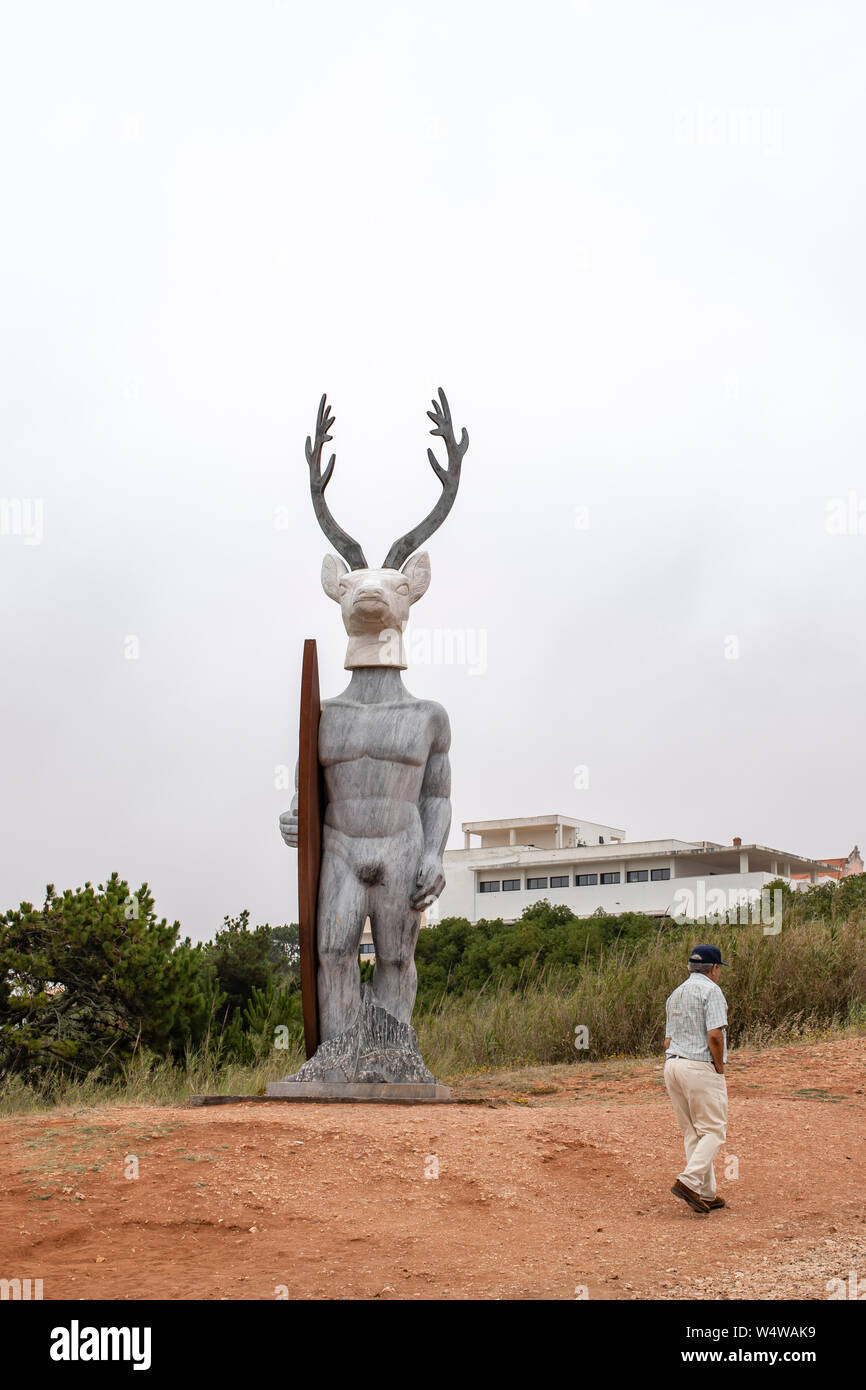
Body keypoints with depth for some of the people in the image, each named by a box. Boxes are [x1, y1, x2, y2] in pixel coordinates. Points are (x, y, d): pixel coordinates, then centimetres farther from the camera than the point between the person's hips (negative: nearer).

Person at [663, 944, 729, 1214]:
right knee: (713, 1130, -2)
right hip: (701, 1067, -8)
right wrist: (720, 1068, -7)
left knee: (692, 1132, 11)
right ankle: (689, 1181, -18)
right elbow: (714, 1035, -18)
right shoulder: (710, 990, -7)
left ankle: (706, 1194, 11)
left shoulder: (675, 995, 18)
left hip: (672, 1064, 8)